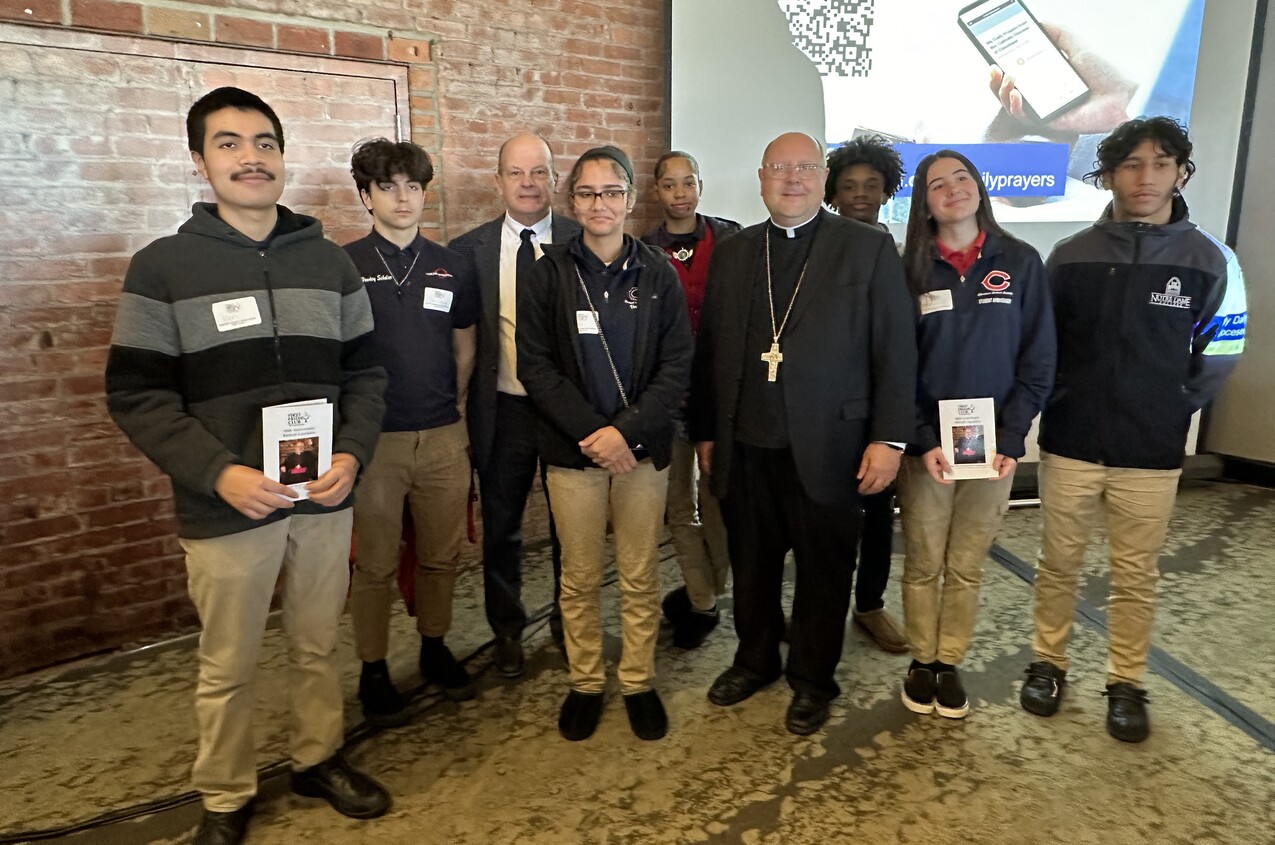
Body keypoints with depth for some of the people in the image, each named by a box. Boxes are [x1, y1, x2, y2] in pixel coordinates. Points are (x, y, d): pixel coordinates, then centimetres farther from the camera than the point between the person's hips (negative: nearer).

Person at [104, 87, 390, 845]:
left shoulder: (329, 261, 5)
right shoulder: (163, 268, -4)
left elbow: (365, 373, 7)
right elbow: (136, 394, -6)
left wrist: (353, 453, -9)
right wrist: (218, 472, -18)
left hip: (325, 500, 3)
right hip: (226, 508, -2)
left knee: (318, 648, 18)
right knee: (229, 667, 12)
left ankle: (319, 759, 40)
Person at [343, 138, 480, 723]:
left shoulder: (452, 267, 8)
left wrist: (457, 411, 11)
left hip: (444, 438, 3)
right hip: (373, 437, -3)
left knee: (441, 556, 13)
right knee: (375, 565, 7)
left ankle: (435, 648, 33)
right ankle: (373, 670, 24)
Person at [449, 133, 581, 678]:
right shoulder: (469, 250, -1)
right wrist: (461, 415, -2)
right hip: (503, 410, 1)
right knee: (501, 528, 15)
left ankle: (568, 622, 38)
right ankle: (507, 630, 36)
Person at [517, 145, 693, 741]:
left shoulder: (657, 274, 3)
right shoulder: (550, 272, 1)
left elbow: (677, 366, -1)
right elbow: (535, 364, -3)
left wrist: (626, 430, -14)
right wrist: (592, 432, -12)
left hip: (642, 448, 1)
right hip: (573, 448, 0)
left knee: (641, 579, 10)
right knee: (579, 579, 9)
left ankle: (638, 681, 28)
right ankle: (585, 682, 28)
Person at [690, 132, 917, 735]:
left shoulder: (869, 249, 1)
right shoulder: (731, 255, 11)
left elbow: (896, 350, -3)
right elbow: (708, 351, 11)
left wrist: (889, 438, -8)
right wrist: (704, 432, 9)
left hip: (826, 449, -3)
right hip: (743, 449, 3)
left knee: (823, 571, 10)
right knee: (750, 567, 15)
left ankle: (812, 680, 32)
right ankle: (755, 659, 38)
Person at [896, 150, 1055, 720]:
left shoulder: (1021, 262, 1)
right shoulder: (911, 269, 0)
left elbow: (1037, 359, 0)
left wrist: (1011, 439, -9)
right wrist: (922, 441, -13)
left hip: (993, 446, 1)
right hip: (924, 446, 0)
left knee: (967, 567, 11)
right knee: (923, 564, 9)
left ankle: (950, 663, 27)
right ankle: (921, 662, 26)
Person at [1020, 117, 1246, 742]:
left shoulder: (1210, 260, -4)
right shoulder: (1071, 255, -2)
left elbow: (1217, 356, 5)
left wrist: (1166, 411, 6)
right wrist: (1058, 405, 4)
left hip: (1151, 453, 0)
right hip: (1069, 441, 1)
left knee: (1135, 576, 11)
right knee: (1058, 563, 12)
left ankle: (1126, 683, 29)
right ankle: (1048, 663, 30)